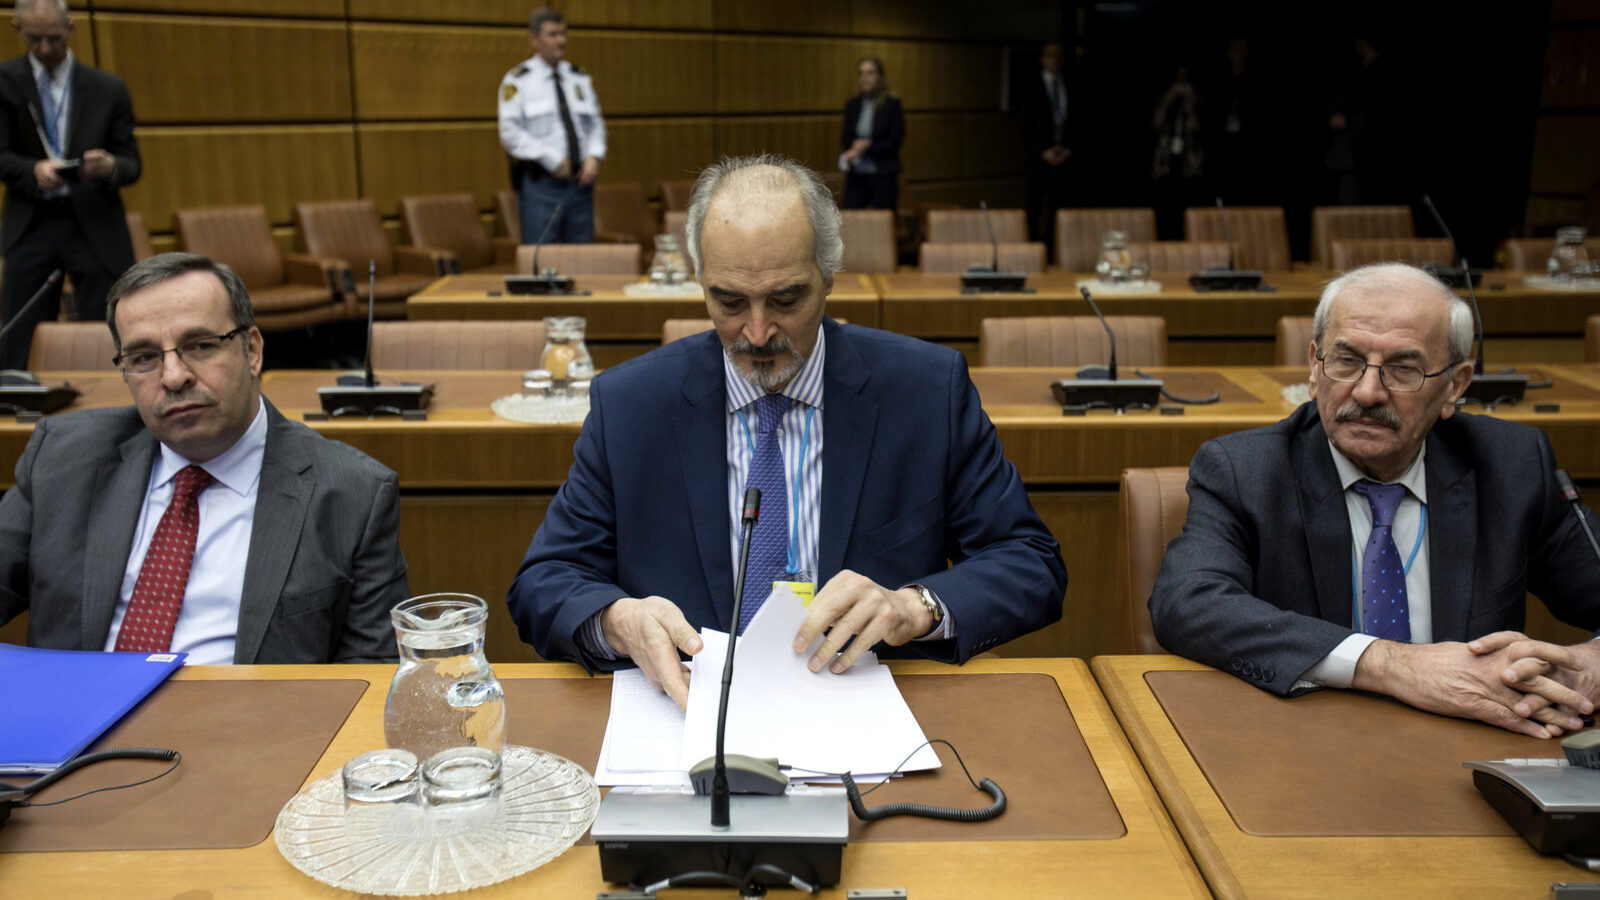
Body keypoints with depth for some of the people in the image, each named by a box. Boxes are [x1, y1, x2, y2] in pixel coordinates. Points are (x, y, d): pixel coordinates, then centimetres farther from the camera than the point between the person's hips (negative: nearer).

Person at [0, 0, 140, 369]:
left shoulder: (109, 88, 9)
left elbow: (132, 164, 7)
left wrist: (110, 166, -17)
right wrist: (34, 170, -20)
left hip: (95, 226, 0)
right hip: (31, 225, 0)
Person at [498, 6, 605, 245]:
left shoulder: (581, 78, 15)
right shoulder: (518, 80, -1)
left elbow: (596, 124, 16)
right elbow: (510, 133, -8)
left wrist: (594, 157, -4)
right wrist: (552, 160, -15)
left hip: (580, 180, 5)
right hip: (540, 183, -4)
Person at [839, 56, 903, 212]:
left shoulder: (892, 104, -2)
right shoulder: (853, 104, 11)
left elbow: (895, 141, -5)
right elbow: (844, 138, 13)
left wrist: (867, 147, -12)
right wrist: (855, 144, -9)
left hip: (882, 174, -4)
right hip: (855, 175, 4)